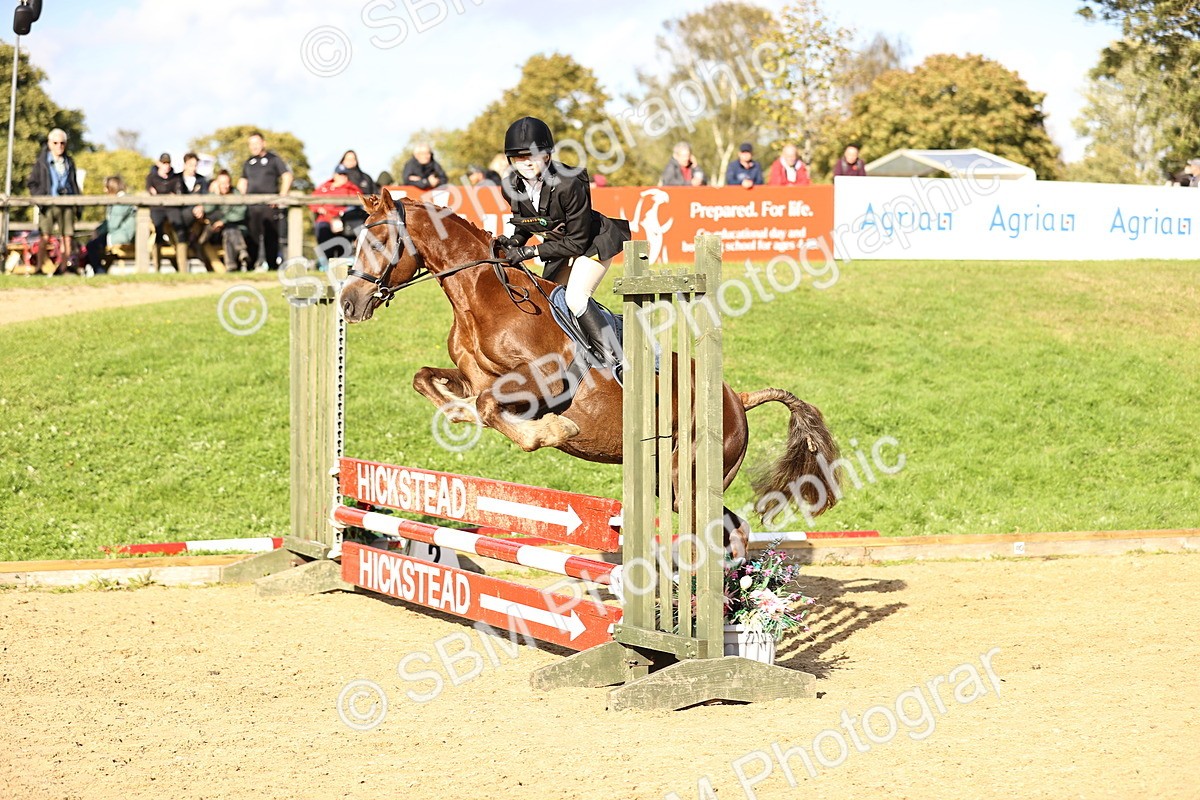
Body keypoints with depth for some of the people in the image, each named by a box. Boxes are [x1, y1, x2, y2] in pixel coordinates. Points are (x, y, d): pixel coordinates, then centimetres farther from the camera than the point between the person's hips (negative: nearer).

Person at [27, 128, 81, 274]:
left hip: (67, 203, 3)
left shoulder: (69, 162, 17)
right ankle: (40, 267, -8)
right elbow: (32, 183, 5)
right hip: (49, 204, -3)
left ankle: (67, 265, 4)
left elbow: (74, 184, 22)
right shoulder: (41, 162, 5)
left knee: (67, 236, 0)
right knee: (45, 237, -9)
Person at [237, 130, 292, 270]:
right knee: (251, 237, 2)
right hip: (251, 205, 5)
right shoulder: (248, 163, 20)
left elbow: (287, 176, -2)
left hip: (269, 205, -5)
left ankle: (272, 266, -2)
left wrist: (281, 197, -11)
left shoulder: (273, 159, 4)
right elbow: (242, 182, 25)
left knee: (271, 237, -5)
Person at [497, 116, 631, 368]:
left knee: (575, 298, -23)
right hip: (560, 245, 8)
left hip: (593, 242, -8)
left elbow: (577, 242, -27)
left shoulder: (568, 185, -34)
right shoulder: (513, 188, -14)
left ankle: (612, 359, -18)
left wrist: (530, 252, -29)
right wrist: (512, 243, -17)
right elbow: (523, 226, 6)